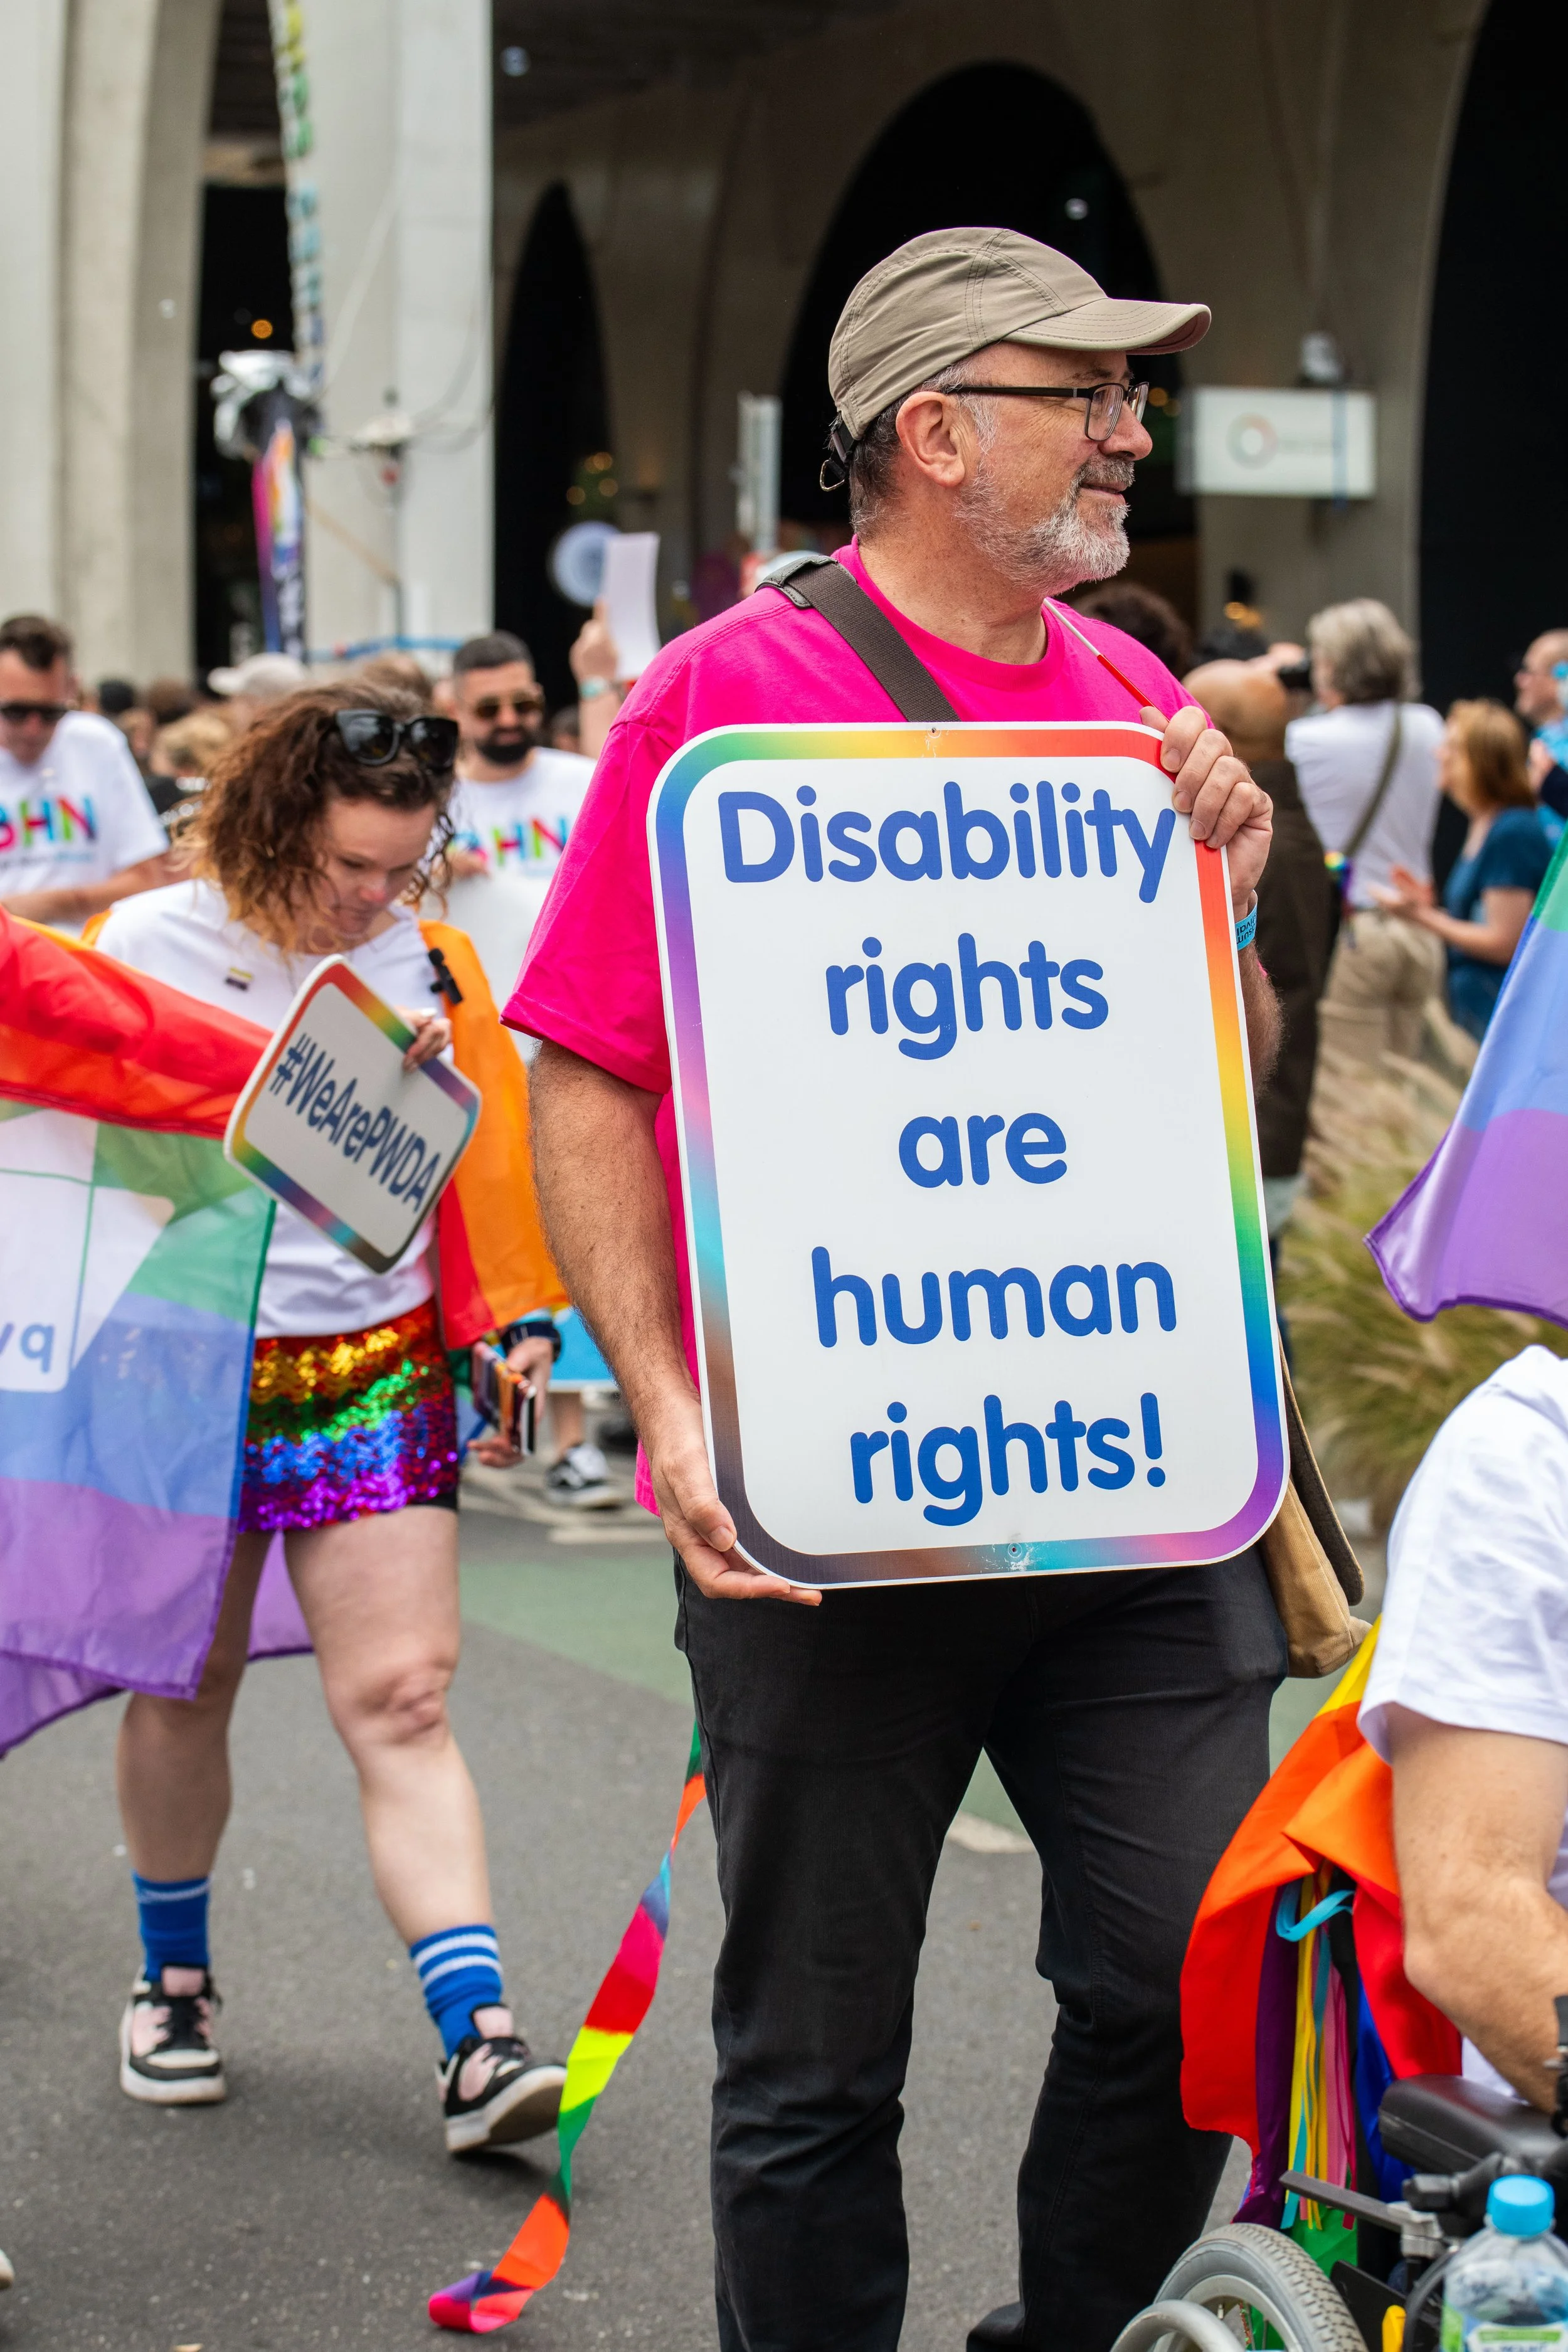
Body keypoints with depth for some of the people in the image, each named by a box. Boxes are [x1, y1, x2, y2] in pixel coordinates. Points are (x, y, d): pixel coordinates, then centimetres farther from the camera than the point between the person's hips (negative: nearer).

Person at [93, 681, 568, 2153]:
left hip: (377, 1376, 1)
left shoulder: (421, 959, 4)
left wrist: (519, 1319, 7)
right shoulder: (151, 943, -4)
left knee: (399, 1707, -7)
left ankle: (478, 2044, -12)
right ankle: (173, 1981, 34)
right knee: (181, 1696, 11)